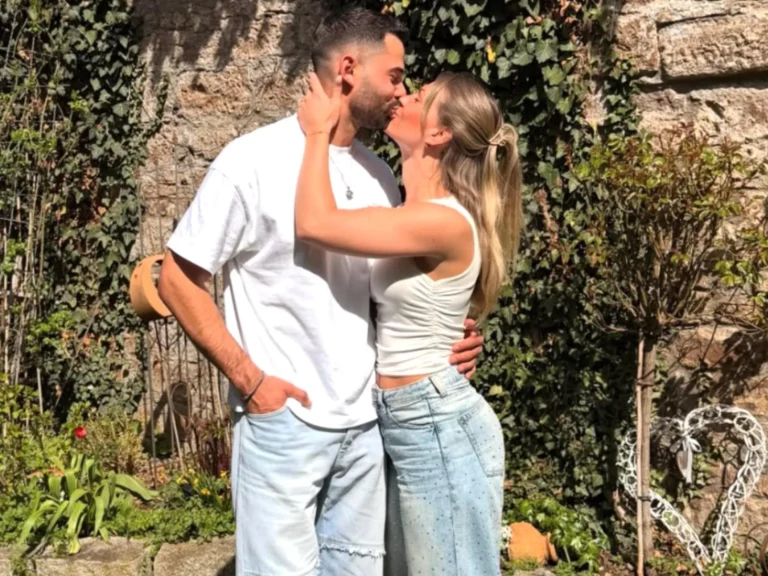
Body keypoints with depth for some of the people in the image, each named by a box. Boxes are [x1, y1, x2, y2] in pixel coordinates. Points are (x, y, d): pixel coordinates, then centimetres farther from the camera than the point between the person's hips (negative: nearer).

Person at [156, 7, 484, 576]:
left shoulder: (380, 176, 9)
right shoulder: (254, 161, -10)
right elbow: (178, 279, -7)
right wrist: (249, 379, -12)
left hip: (364, 423, 6)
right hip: (283, 421, -6)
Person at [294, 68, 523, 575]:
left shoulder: (446, 223, -22)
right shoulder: (419, 215, 6)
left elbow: (315, 224, -23)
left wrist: (319, 130, -10)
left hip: (438, 425, -9)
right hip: (408, 422, 9)